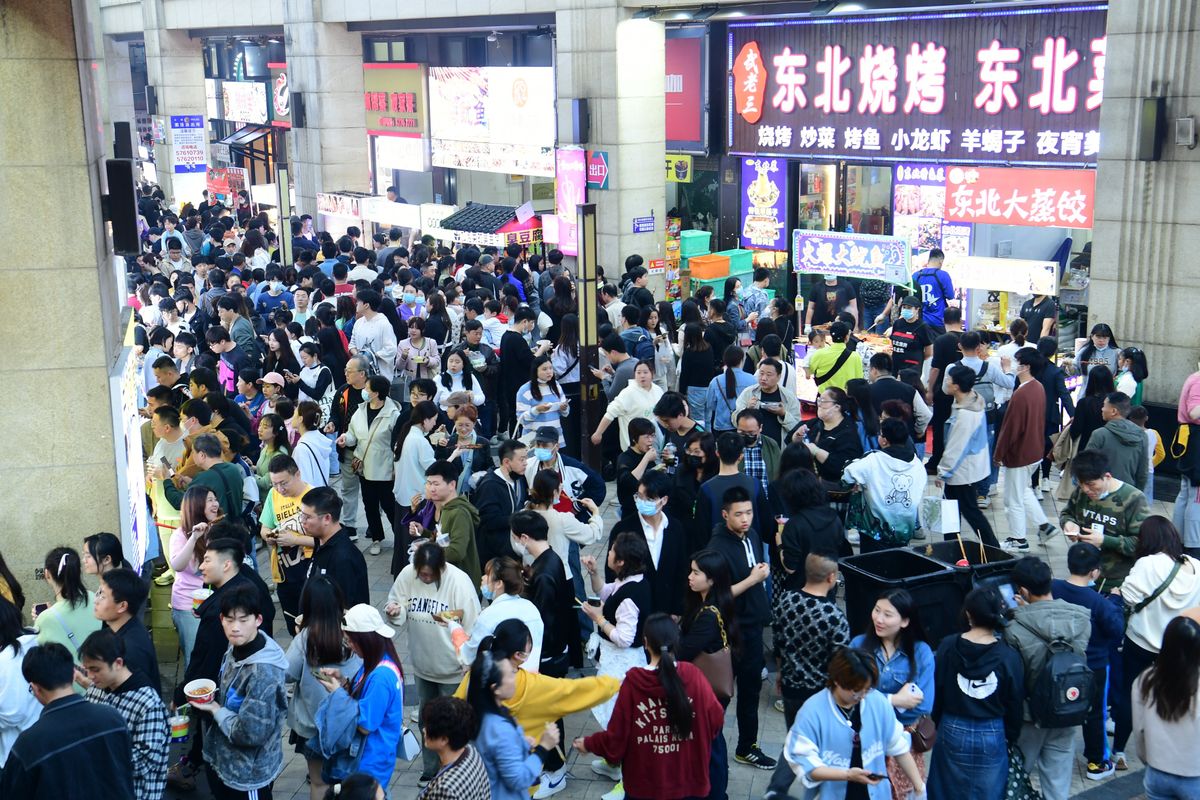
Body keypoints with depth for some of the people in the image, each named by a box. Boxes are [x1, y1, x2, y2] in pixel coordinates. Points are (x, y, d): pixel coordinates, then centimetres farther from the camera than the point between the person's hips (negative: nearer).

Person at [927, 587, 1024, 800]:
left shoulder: (947, 647, -10)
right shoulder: (1009, 657, -12)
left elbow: (936, 692, -2)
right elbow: (1015, 704, -2)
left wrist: (936, 724, 14)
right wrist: (1011, 738, 14)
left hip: (952, 732, 1)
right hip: (992, 737, -1)